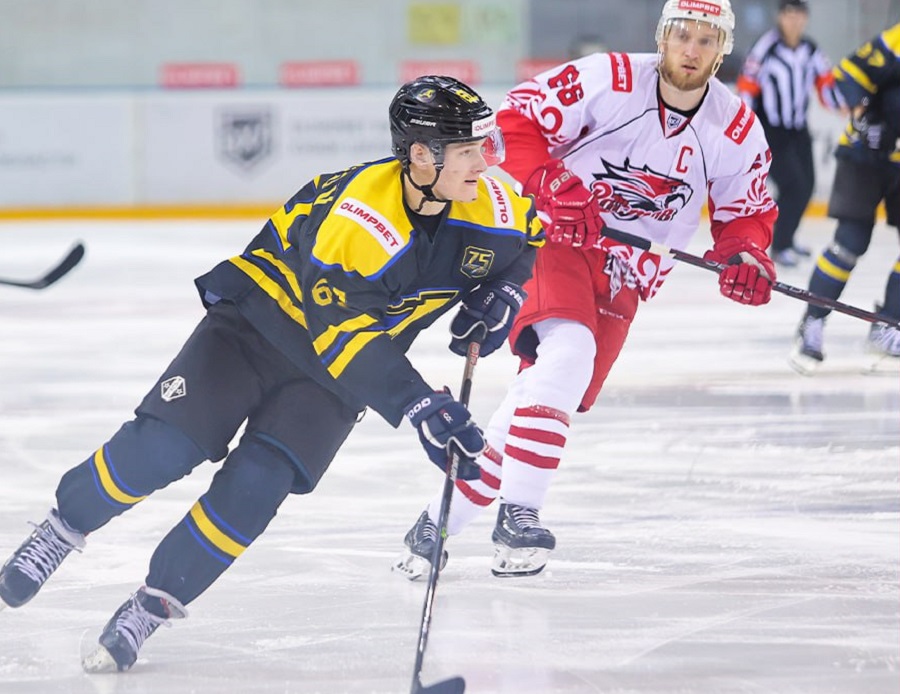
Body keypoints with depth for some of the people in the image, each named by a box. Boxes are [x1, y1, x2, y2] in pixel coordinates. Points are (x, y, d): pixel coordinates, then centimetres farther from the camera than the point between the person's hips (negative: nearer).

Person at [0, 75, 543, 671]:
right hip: (262, 318, -4)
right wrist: (425, 410, -40)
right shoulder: (357, 217, -34)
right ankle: (66, 527, 11)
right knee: (159, 448, -17)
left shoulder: (493, 205, -16)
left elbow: (529, 240, 9)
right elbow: (348, 344, -34)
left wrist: (500, 295, -10)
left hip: (333, 375, 4)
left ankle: (155, 604, -3)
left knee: (256, 484, -17)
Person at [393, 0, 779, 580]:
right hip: (555, 242, -4)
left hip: (623, 279, 4)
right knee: (566, 353, -31)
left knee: (547, 389, -3)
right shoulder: (607, 80, -15)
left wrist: (746, 256, -11)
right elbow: (516, 121, -11)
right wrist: (550, 184, -25)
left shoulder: (737, 131, -3)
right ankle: (518, 514, -28)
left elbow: (747, 211, 10)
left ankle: (439, 523, 8)